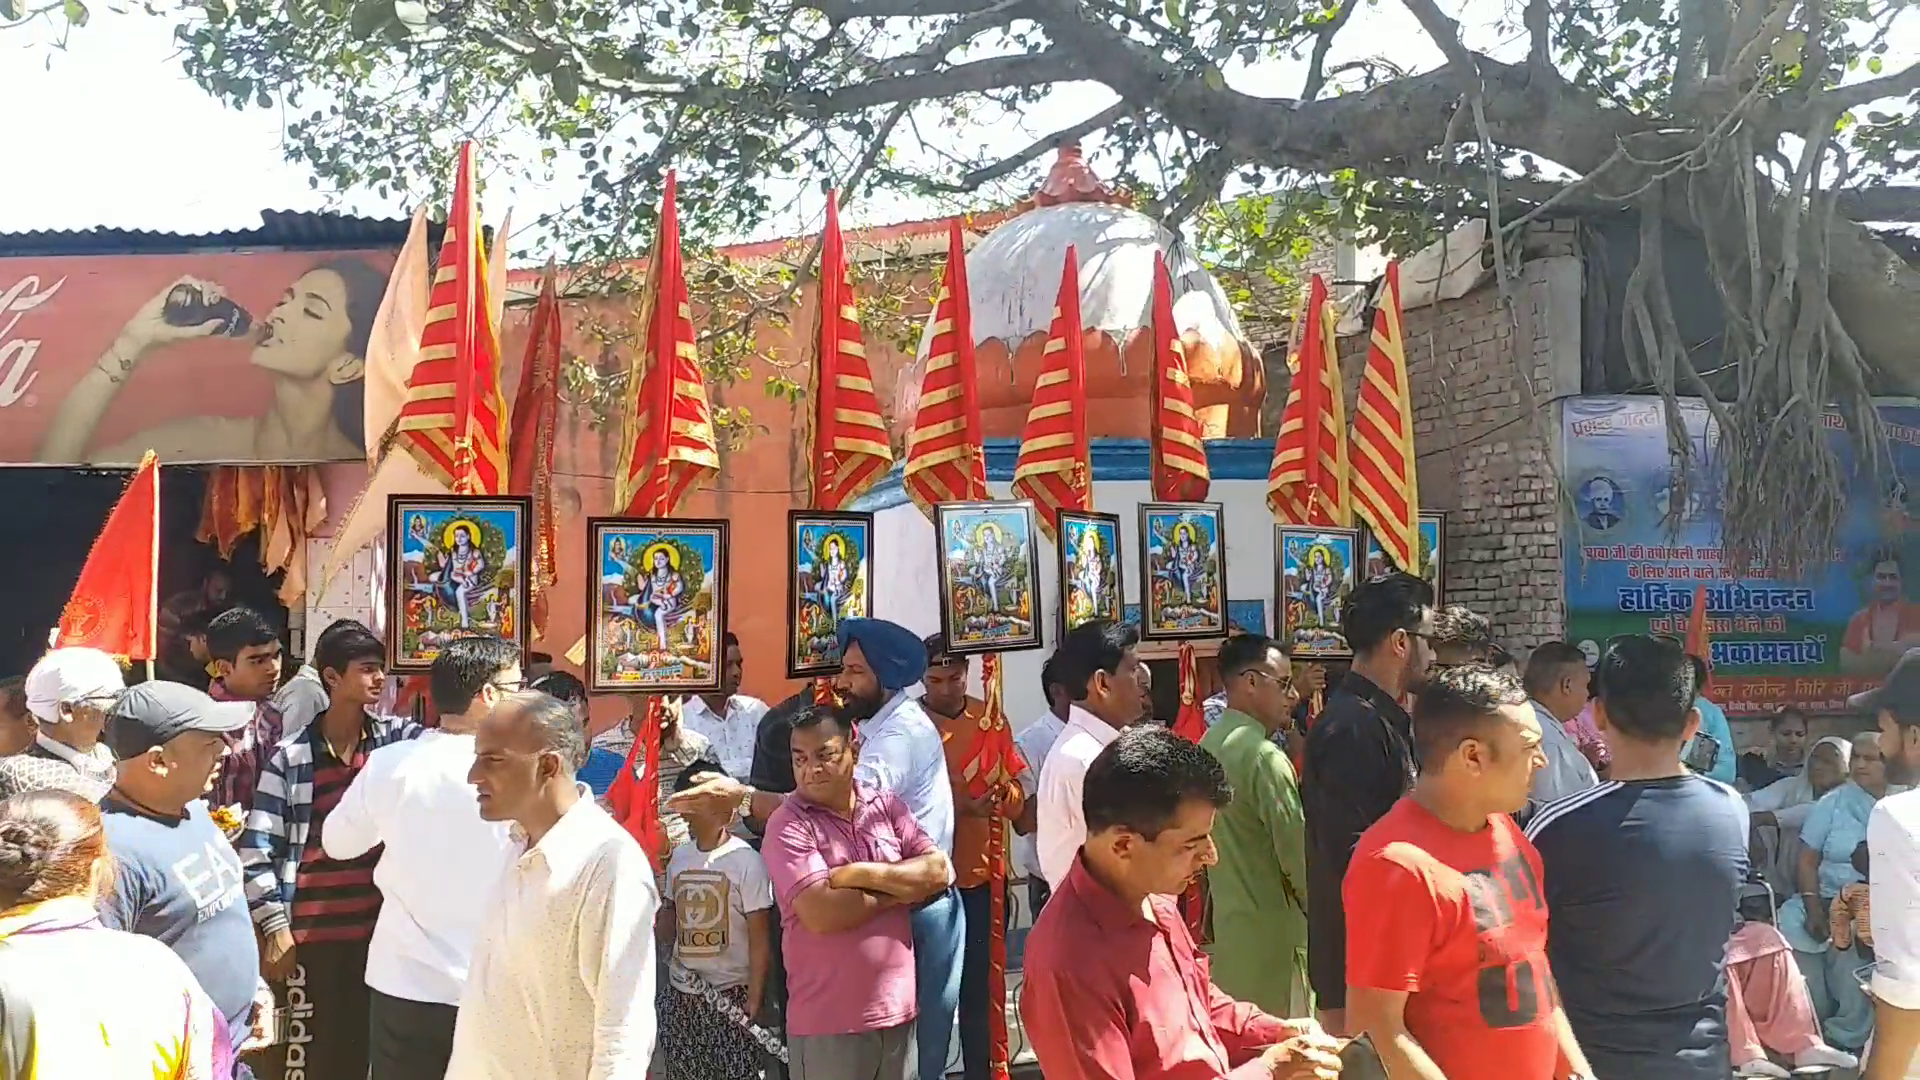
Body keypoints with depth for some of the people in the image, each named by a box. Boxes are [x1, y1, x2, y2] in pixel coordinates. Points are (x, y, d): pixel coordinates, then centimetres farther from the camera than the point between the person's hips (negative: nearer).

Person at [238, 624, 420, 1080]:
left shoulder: (397, 738, 4)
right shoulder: (290, 756, -3)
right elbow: (256, 849, -1)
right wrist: (275, 928, -4)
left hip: (379, 927, 2)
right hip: (311, 934, -2)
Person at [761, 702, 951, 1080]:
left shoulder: (887, 803, 4)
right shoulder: (787, 824, -10)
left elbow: (939, 872, -3)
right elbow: (821, 914, -21)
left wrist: (865, 874, -15)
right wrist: (903, 887, -9)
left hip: (896, 1006, 5)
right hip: (827, 1019, -4)